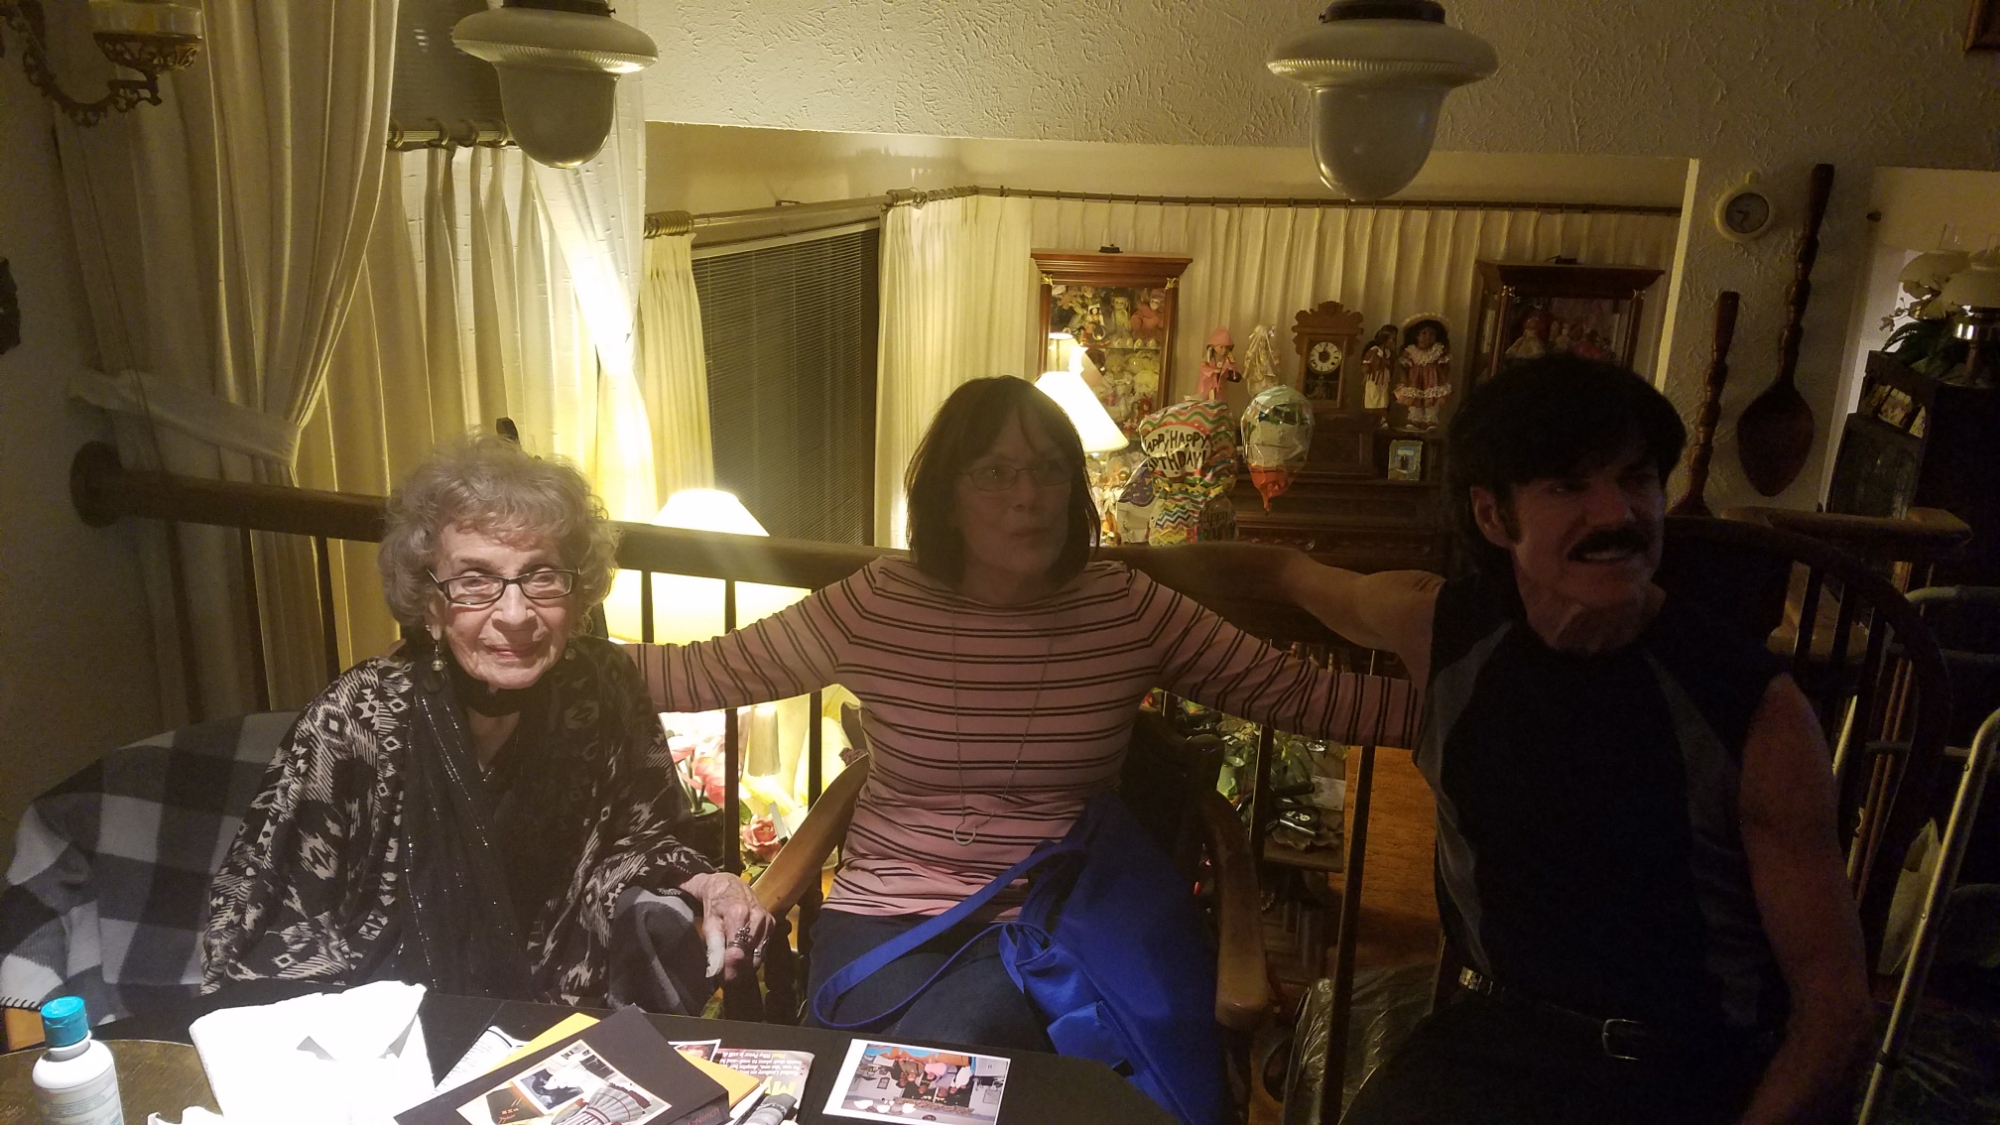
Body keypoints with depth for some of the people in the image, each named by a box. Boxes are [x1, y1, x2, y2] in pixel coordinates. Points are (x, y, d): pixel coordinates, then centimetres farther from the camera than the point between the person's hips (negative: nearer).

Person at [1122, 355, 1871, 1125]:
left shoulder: (1752, 707, -14)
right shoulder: (1445, 628, -5)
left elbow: (1834, 997, -7)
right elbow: (1290, 575, 14)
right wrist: (1112, 562, 20)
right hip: (1495, 1034, 3)